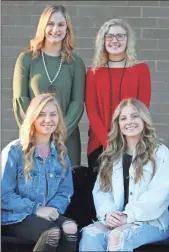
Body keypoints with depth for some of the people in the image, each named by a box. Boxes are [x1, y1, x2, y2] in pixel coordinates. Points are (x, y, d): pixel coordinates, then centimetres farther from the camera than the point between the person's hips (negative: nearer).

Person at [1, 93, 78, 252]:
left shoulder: (60, 152, 10)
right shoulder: (14, 151, -4)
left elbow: (65, 191, 10)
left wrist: (54, 208, -12)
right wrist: (35, 209, -17)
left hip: (47, 215, 4)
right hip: (15, 217, -4)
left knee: (71, 228, -30)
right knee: (52, 232, -34)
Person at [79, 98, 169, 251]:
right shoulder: (111, 156, 18)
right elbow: (100, 190, 9)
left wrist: (128, 216, -19)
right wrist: (107, 213, -13)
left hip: (152, 222, -4)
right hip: (116, 219, 4)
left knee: (118, 236, -34)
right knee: (90, 233, -27)